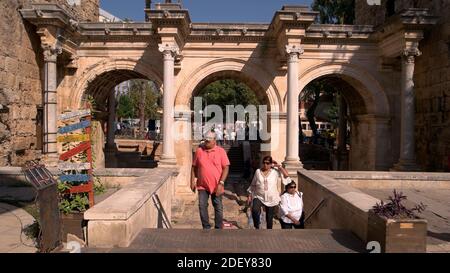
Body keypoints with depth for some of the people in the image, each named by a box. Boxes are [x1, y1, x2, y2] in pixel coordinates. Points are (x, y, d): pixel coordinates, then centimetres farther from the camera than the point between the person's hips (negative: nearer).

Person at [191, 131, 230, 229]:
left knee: (218, 207, 9)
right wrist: (192, 181, 2)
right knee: (202, 206, 0)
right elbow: (194, 167, 8)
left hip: (216, 186, -1)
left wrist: (221, 183, -15)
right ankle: (206, 227, 17)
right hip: (202, 185, 1)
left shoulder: (221, 151, -5)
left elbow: (226, 168, -8)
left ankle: (218, 228, 25)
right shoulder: (199, 150, 1)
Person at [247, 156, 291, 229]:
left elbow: (286, 175, -18)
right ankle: (257, 227, -6)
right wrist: (250, 195, 8)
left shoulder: (275, 171, -5)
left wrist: (278, 166, -15)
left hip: (271, 198, 0)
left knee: (269, 217, 11)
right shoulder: (258, 171, 0)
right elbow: (253, 185, 8)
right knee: (255, 210, -28)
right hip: (259, 197, 0)